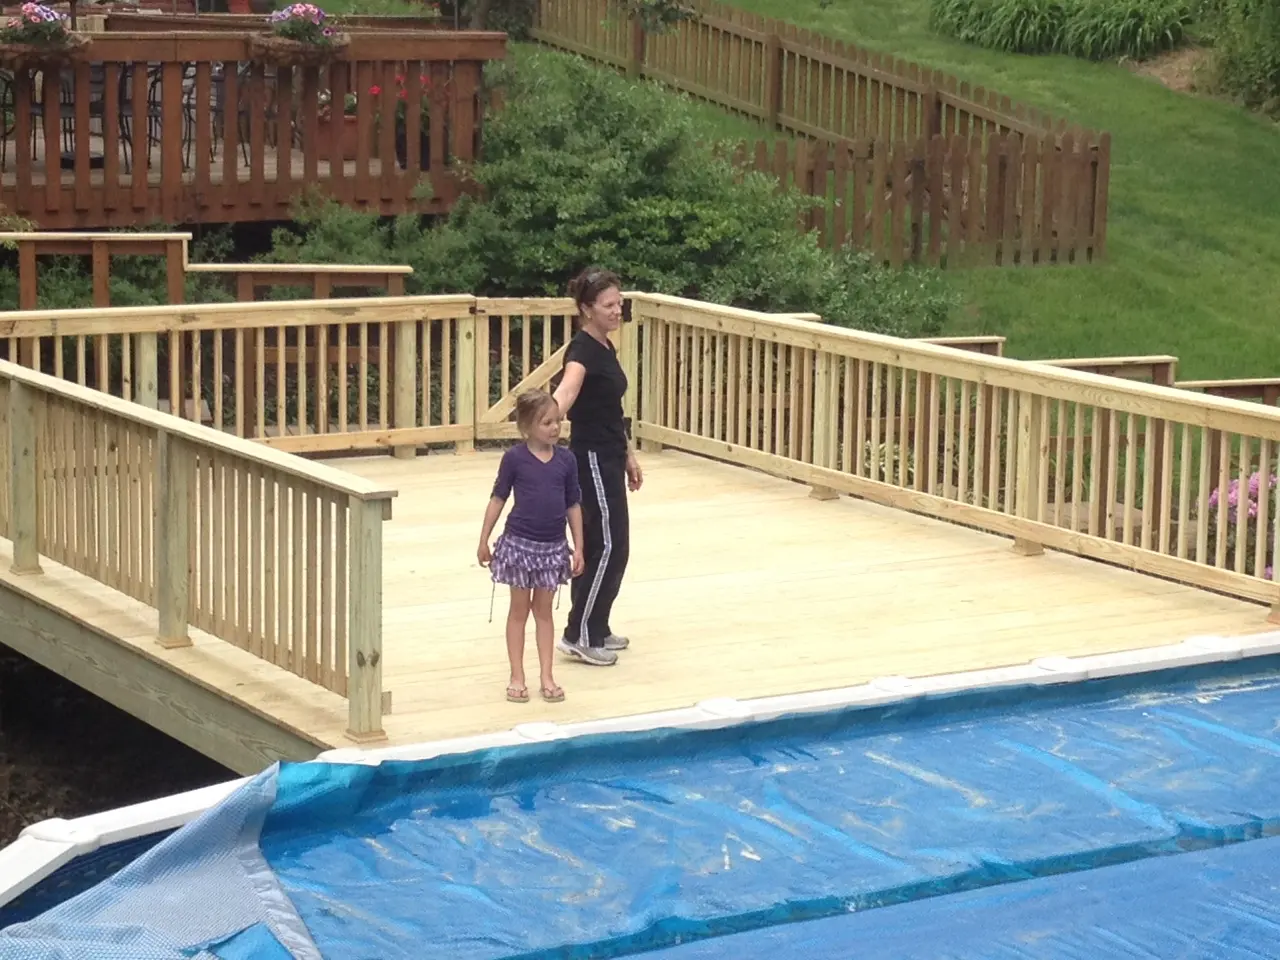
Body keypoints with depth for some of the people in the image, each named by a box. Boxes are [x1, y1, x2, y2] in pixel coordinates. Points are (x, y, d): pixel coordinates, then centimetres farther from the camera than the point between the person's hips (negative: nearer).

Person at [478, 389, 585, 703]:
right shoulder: (515, 458, -10)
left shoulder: (566, 459, -2)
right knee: (519, 608, 8)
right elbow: (498, 499, -2)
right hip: (520, 543, -2)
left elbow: (573, 505, 4)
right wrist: (484, 541, 0)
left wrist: (578, 547, 4)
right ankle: (517, 677, 14)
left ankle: (547, 676, 15)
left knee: (544, 609, 11)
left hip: (553, 545, 2)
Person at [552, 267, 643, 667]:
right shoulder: (583, 351, -18)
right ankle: (579, 636, -2)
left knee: (605, 546, 14)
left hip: (609, 458, 9)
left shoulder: (606, 347, 11)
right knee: (608, 546, -8)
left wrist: (628, 456, 25)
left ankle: (595, 629, 24)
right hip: (592, 459, -9)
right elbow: (567, 389, -39)